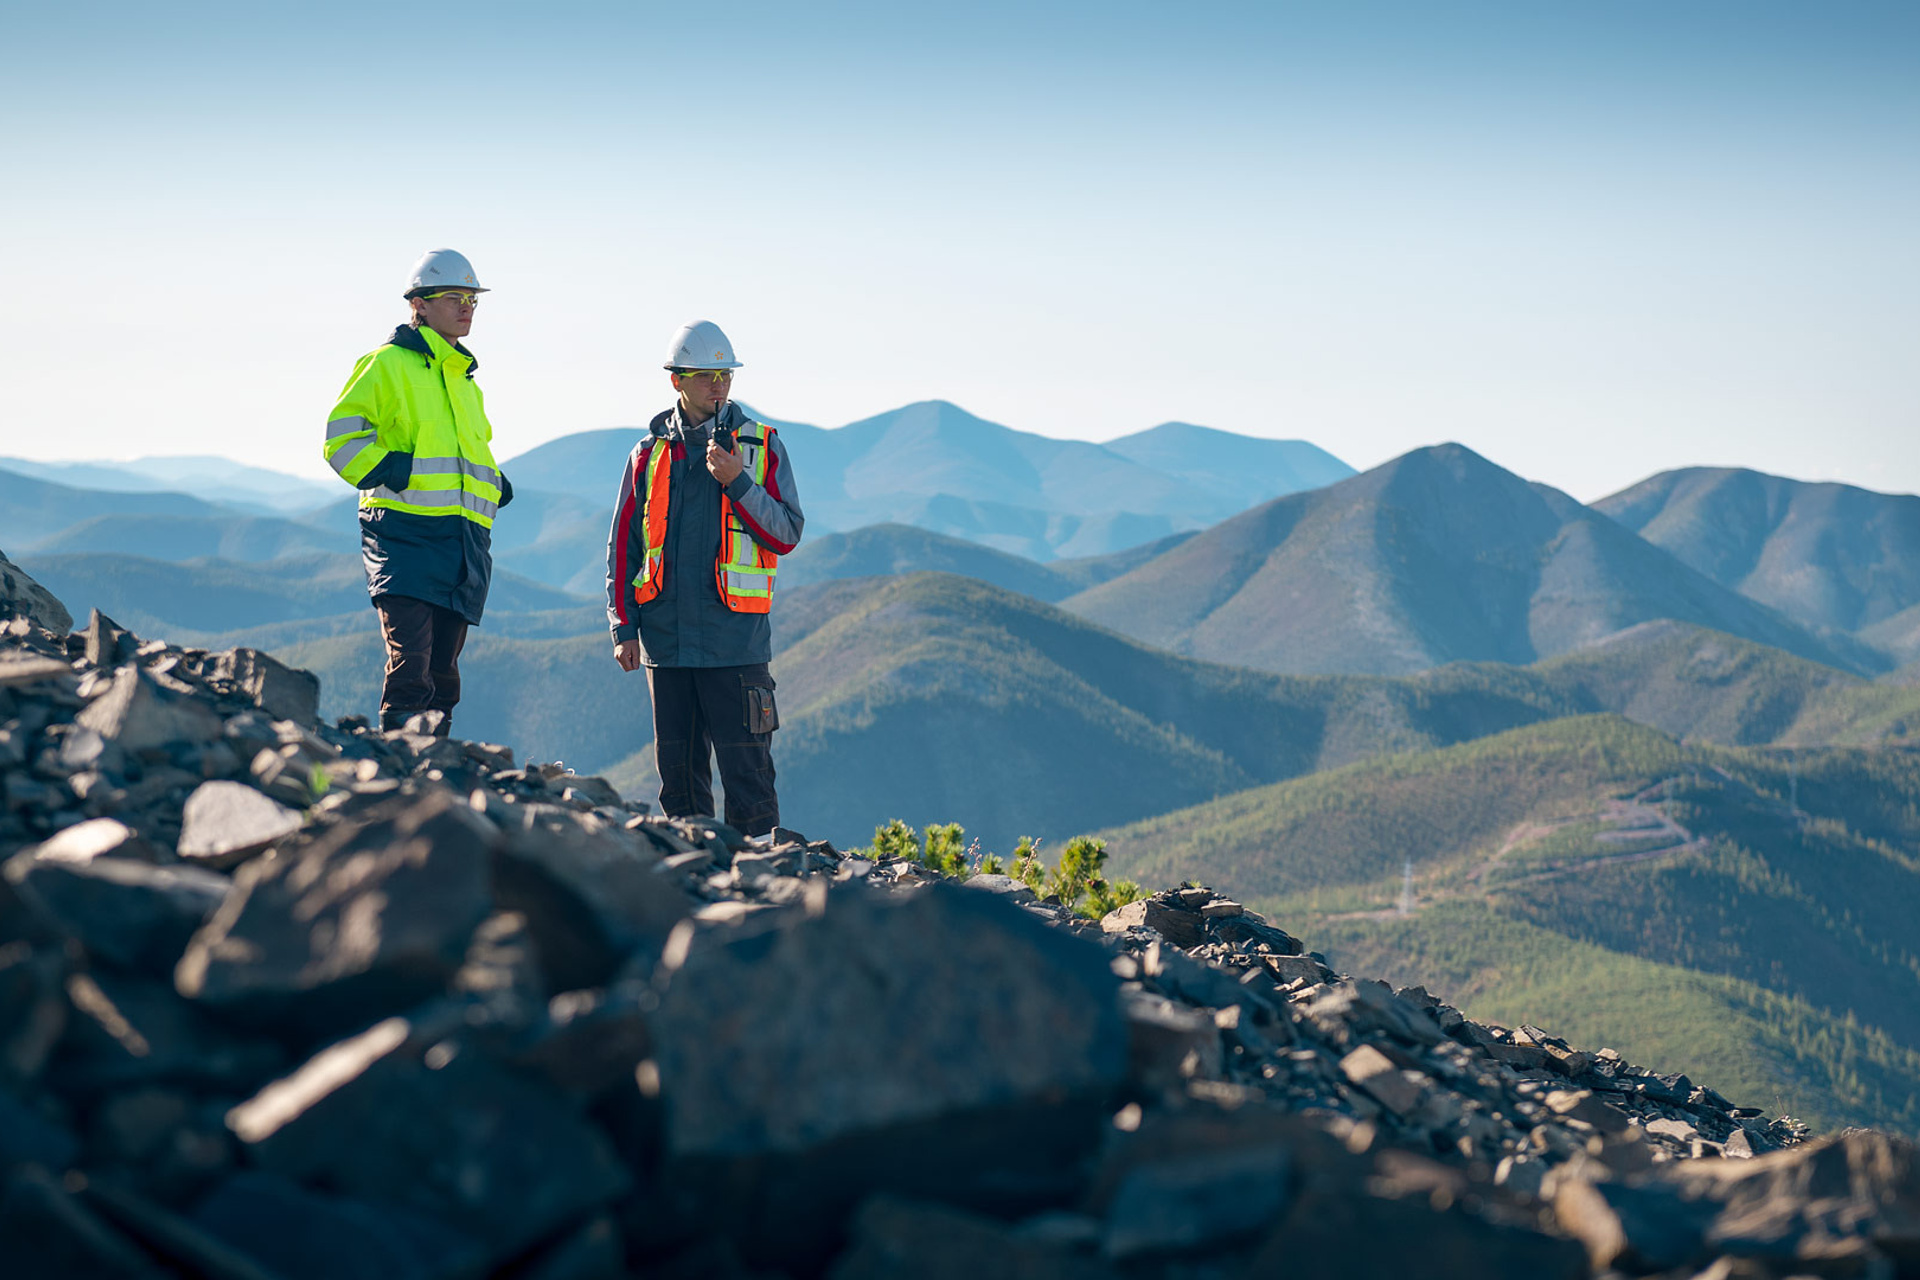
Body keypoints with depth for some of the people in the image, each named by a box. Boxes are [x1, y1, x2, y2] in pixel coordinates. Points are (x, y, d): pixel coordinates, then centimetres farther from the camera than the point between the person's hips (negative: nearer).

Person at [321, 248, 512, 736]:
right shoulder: (388, 364, 2)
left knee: (443, 668, 7)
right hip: (406, 532, -7)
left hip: (464, 539, 7)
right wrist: (389, 471, -18)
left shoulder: (465, 382, 25)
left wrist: (495, 486, 17)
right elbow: (343, 435, -5)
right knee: (410, 662, -18)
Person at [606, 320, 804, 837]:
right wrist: (624, 627, 5)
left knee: (746, 772, -4)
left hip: (736, 640, -3)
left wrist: (736, 482, -15)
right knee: (679, 770, 8)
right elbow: (623, 546, 12)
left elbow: (787, 534, -3)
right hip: (667, 638, 3)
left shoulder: (761, 446, 4)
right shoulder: (649, 453, 9)